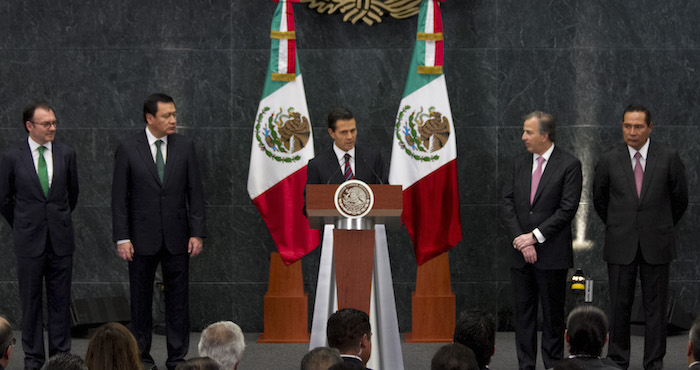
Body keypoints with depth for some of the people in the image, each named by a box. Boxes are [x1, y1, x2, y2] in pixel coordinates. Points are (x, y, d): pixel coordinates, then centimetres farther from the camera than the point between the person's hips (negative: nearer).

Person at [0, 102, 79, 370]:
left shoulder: (66, 154, 2)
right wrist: (22, 226, 10)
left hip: (60, 240, 2)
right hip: (29, 241, -2)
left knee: (60, 299, 6)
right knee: (31, 301, 5)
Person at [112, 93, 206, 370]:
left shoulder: (185, 146, 3)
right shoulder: (128, 149, -4)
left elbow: (195, 191, 4)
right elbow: (119, 198, -3)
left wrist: (197, 233, -2)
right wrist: (122, 238, -8)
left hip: (176, 238, 2)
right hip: (142, 238, -2)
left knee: (178, 298, 4)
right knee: (141, 299, 7)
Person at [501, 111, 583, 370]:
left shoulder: (569, 165, -4)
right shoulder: (518, 164, 11)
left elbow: (567, 209, -10)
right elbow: (507, 206, 5)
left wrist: (535, 236, -13)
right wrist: (520, 240, -8)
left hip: (552, 255, -4)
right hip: (521, 254, 4)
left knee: (553, 315, 1)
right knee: (523, 312, 6)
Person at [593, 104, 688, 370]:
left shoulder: (669, 158, -1)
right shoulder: (609, 160, 0)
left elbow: (680, 199, 10)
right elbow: (599, 199, 15)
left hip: (656, 245, 0)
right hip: (621, 245, 0)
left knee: (656, 306, 3)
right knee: (619, 306, 2)